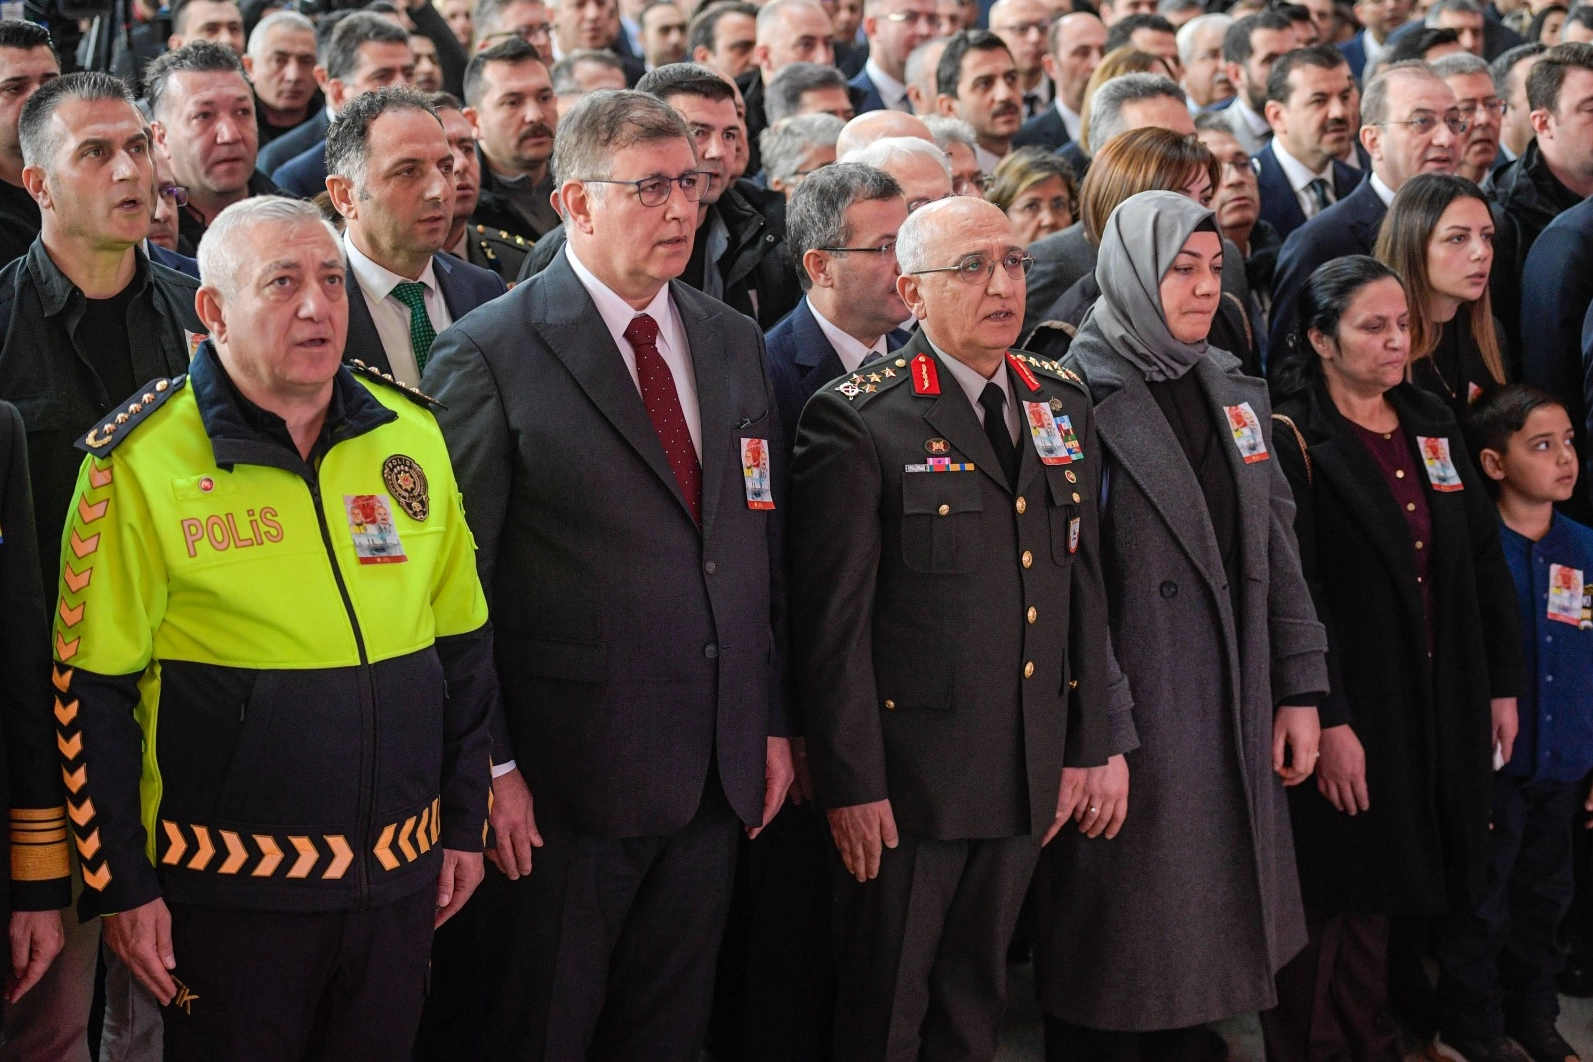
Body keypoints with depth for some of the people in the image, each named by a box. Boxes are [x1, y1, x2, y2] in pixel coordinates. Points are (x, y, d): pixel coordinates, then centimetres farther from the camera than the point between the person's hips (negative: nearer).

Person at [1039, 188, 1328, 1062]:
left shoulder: (1235, 392, 12)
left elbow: (1275, 548, 14)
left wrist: (1299, 687, 9)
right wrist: (1098, 737, -19)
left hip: (1236, 724, 6)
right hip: (1133, 729, -6)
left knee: (1197, 951, 13)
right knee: (1115, 966, 3)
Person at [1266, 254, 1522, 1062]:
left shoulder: (1431, 422, 11)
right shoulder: (1293, 441, -11)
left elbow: (1484, 560, 13)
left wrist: (1502, 684, 10)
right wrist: (1327, 720, -20)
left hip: (1435, 709, 6)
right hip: (1347, 714, -6)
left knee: (1377, 897, 12)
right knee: (1330, 901, 1)